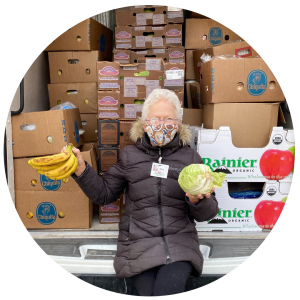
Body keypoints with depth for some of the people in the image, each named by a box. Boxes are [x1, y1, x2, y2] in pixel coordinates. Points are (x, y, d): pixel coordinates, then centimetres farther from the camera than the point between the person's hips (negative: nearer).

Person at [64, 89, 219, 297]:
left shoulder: (190, 158, 8)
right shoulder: (130, 156, 10)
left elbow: (207, 214, 8)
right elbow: (104, 194, 13)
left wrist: (198, 201, -15)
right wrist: (81, 170, -2)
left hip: (178, 241, 0)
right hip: (139, 242, 1)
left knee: (168, 290, -26)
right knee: (150, 291, -21)